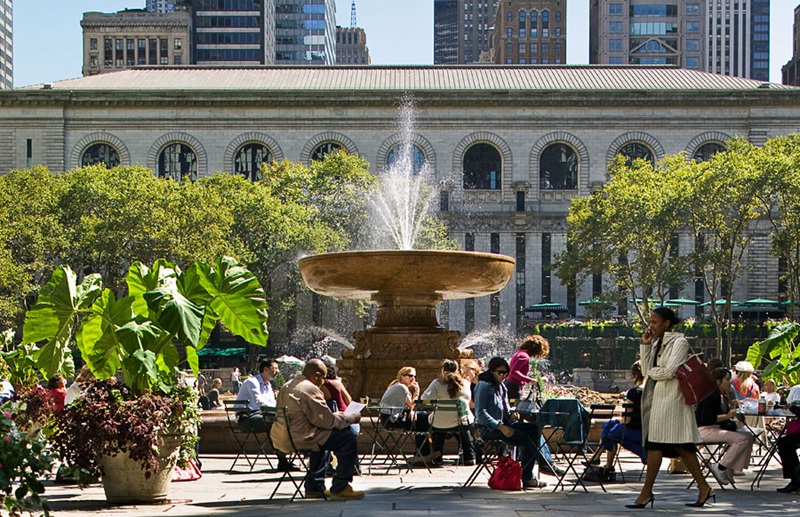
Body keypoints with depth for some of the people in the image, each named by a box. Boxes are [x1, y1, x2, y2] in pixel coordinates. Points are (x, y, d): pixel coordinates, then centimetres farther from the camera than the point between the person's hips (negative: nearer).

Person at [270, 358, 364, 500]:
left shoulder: (287, 386, 18)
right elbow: (326, 421, -12)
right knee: (347, 437, -4)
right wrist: (351, 418, 2)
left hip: (280, 438, 10)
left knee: (322, 437, 35)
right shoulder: (310, 389, -13)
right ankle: (340, 488, 1)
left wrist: (333, 415, 28)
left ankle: (314, 487, 33)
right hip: (297, 439, -10)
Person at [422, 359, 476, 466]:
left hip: (441, 426, -1)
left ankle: (437, 458, 31)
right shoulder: (465, 383, 1)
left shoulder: (437, 383, -7)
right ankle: (470, 457, 27)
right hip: (463, 423, 1)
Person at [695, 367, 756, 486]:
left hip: (718, 428, 10)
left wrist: (731, 408, 3)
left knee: (749, 436, -2)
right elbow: (706, 418, -22)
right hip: (706, 430, -10)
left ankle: (730, 469, -3)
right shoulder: (711, 395, -14)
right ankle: (720, 468, -15)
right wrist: (727, 416, -21)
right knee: (742, 439, -23)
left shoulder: (724, 396, 16)